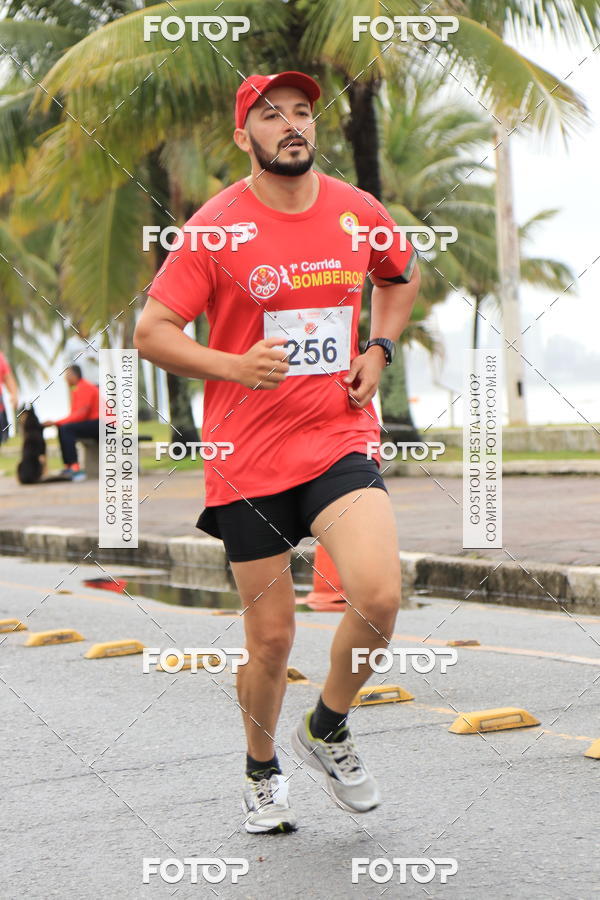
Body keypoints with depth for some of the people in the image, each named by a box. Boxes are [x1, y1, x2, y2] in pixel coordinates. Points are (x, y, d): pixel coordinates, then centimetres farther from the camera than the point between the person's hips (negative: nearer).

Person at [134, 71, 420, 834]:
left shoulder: (359, 213, 4)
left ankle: (327, 729, 10)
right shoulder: (216, 227, -6)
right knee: (271, 637, 4)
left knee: (378, 596, -19)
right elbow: (151, 333, -5)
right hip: (247, 456, -2)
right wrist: (235, 367, -20)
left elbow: (402, 276, 25)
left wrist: (377, 351, 9)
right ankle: (262, 772, 32)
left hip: (340, 441, 2)